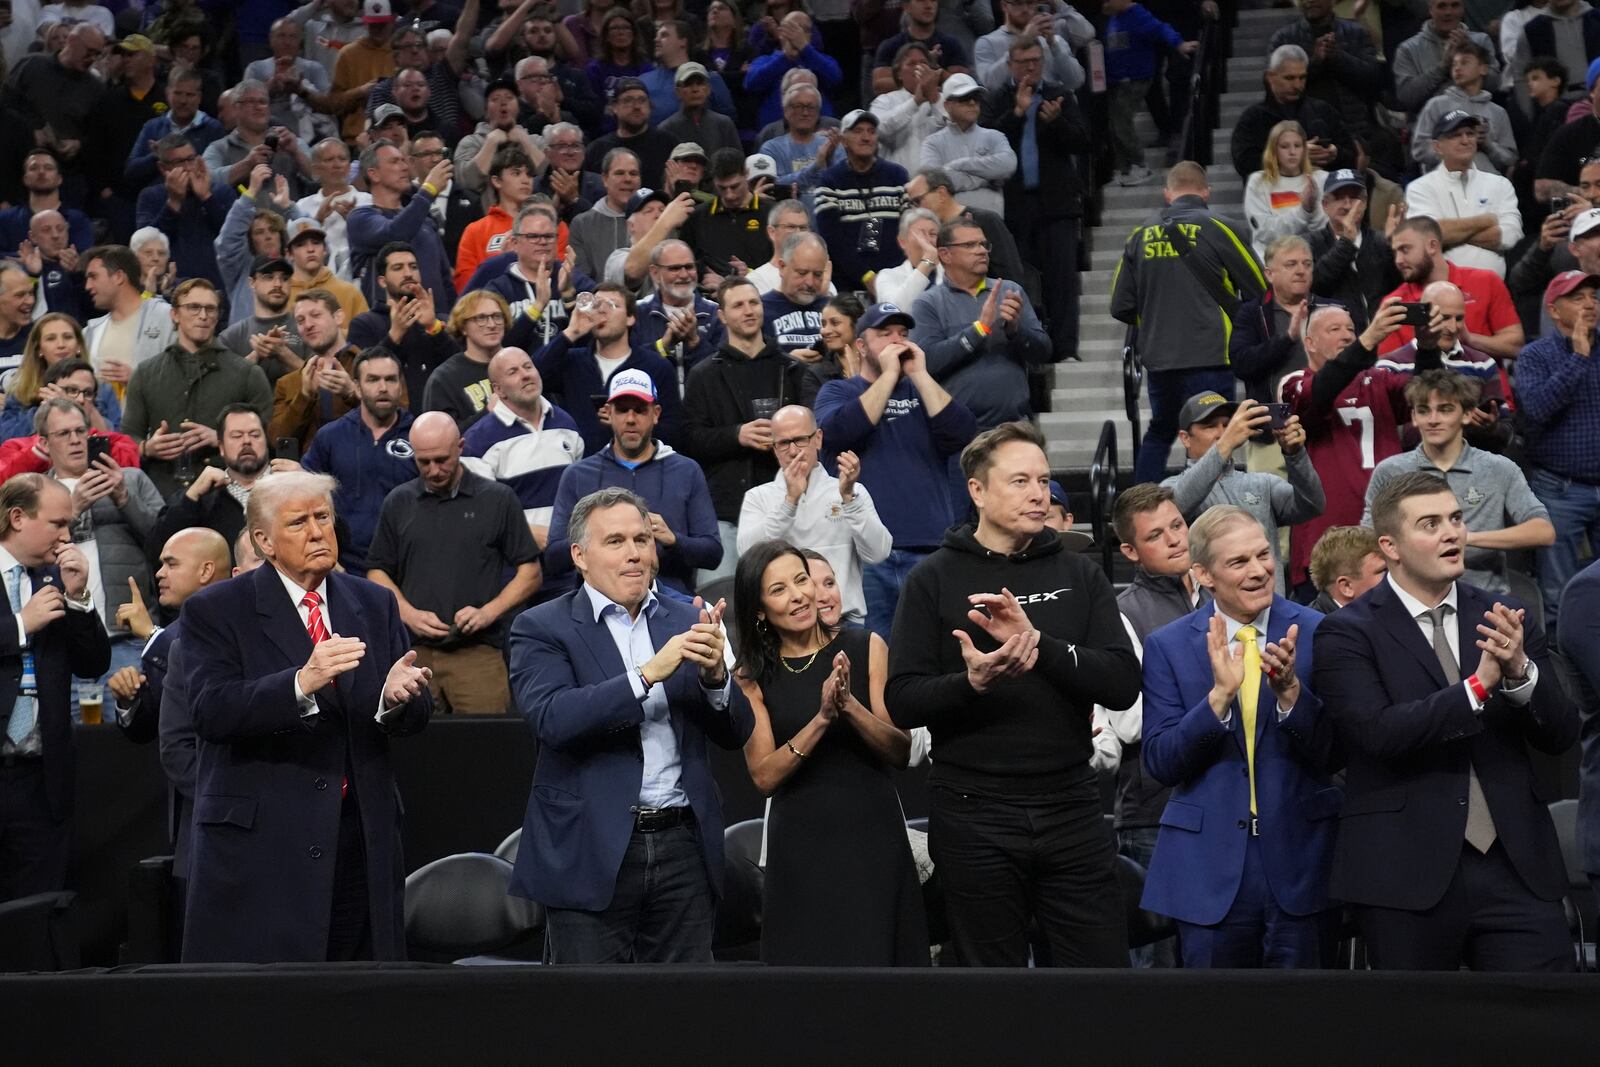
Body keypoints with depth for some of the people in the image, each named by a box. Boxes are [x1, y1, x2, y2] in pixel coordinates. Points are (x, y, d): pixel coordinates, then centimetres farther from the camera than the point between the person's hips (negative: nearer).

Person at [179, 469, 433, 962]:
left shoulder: (374, 604, 13)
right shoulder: (215, 611, -1)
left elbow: (417, 714, 8)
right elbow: (211, 712, -15)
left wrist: (397, 697, -16)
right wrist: (301, 683, -30)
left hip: (363, 840, 4)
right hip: (258, 844, -4)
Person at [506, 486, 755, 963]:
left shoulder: (685, 622, 12)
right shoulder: (541, 628, -1)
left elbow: (735, 732, 9)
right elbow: (553, 719, -18)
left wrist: (714, 673, -12)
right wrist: (650, 673, -22)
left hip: (683, 847, 4)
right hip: (592, 851, -4)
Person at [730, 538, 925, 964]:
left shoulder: (866, 648, 1)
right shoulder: (751, 677, 2)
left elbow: (900, 752, -3)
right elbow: (764, 776, -8)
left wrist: (850, 705, -19)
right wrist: (821, 719, -19)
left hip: (874, 837, 0)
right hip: (800, 845, 0)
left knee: (879, 955, 3)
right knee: (808, 959, 3)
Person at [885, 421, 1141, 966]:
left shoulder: (1078, 574, 7)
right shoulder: (935, 580, 1)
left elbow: (1123, 684, -5)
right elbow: (902, 702, -6)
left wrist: (1039, 644, -18)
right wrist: (970, 683, -25)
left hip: (1071, 811, 2)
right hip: (974, 816, -2)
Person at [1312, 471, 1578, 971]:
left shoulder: (1503, 619, 10)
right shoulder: (1348, 633, -3)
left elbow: (1560, 735, 5)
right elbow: (1380, 732, -17)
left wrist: (1520, 672, -14)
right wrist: (1479, 685, -20)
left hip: (1517, 868, 3)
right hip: (1407, 875, -3)